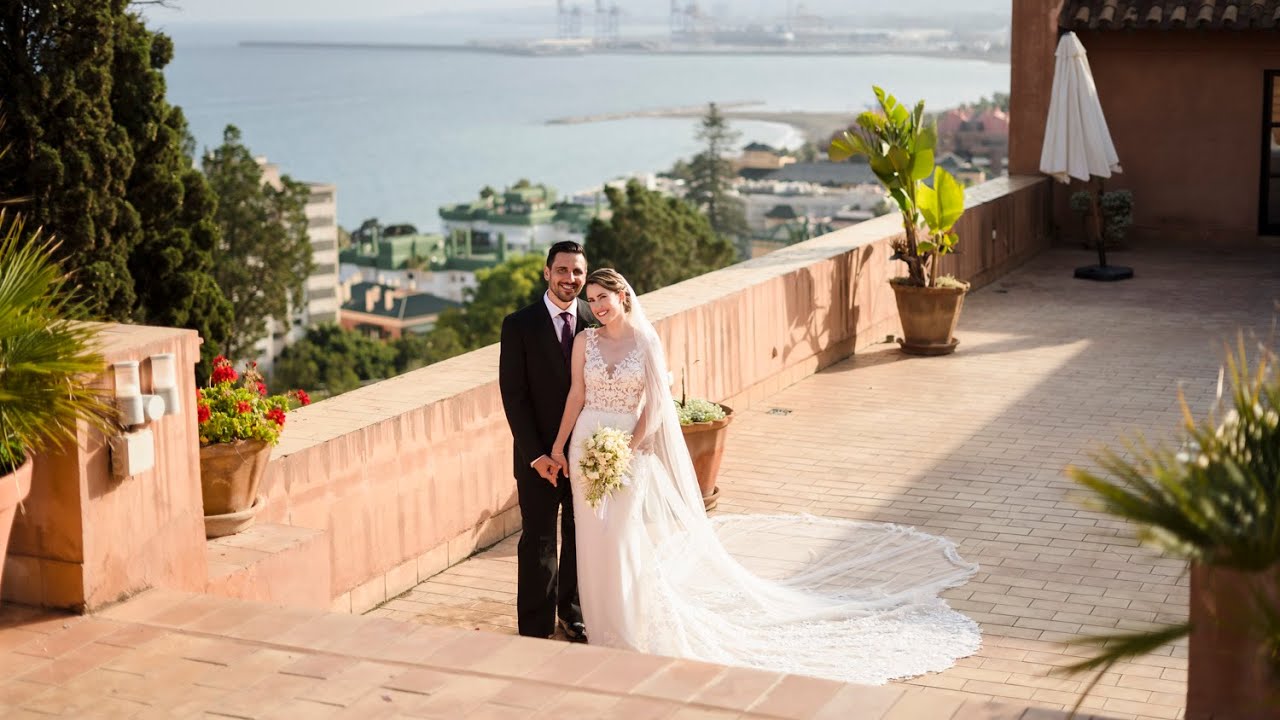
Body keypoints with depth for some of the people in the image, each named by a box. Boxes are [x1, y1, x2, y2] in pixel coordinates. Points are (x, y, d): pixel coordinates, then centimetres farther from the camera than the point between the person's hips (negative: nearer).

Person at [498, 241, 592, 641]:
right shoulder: (519, 325, -7)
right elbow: (513, 395, -8)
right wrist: (536, 455, -12)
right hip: (540, 455, -3)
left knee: (580, 538, 15)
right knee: (538, 544, 3)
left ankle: (572, 614, 31)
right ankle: (536, 631, 11)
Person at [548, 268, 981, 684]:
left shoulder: (646, 341, -6)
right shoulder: (585, 342, 2)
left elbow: (655, 404, -9)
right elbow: (576, 395, 8)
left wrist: (627, 450, -15)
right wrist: (558, 445, 6)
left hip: (628, 450, -3)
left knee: (625, 540, -2)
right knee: (595, 540, 8)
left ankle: (631, 632, 13)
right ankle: (604, 628, 23)